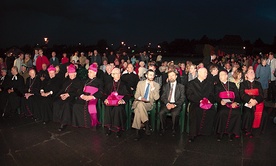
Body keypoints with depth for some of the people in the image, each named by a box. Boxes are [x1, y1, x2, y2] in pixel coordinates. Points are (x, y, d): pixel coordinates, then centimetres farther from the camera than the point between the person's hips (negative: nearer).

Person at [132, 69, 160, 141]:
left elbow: (156, 98, -3)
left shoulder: (156, 85, 8)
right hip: (138, 102, 2)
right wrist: (140, 98, -14)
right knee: (140, 104, -35)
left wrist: (153, 87, -10)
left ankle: (138, 132, -26)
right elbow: (136, 95, 9)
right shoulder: (140, 83, 13)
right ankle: (146, 124, -27)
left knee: (138, 109, -33)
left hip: (148, 104, -2)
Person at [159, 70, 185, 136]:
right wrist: (167, 103, -12)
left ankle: (174, 130, -9)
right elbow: (163, 97, 8)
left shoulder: (181, 86, 9)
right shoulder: (165, 86, 16)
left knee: (175, 114, -33)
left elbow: (182, 98, 1)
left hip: (176, 104, -2)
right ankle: (163, 129, -6)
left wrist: (175, 104, -15)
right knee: (161, 113, -28)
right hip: (167, 104, 2)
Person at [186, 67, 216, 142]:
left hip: (208, 104, 2)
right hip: (196, 104, -2)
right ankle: (193, 134, -22)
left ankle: (206, 132, -15)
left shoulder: (210, 83, 23)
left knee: (212, 111, -31)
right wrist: (199, 100, -14)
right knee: (195, 111, -33)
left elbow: (212, 95, 13)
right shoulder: (191, 83, 13)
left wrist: (209, 100, -10)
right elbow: (189, 95, 2)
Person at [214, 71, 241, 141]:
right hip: (222, 104, -1)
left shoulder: (232, 85, 22)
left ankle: (231, 132, -15)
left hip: (233, 104, 1)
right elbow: (216, 97, 6)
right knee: (222, 112, -34)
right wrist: (220, 101, -17)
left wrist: (235, 102, -11)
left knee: (237, 113, -30)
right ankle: (220, 132, -20)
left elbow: (237, 96, 11)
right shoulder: (217, 86, 20)